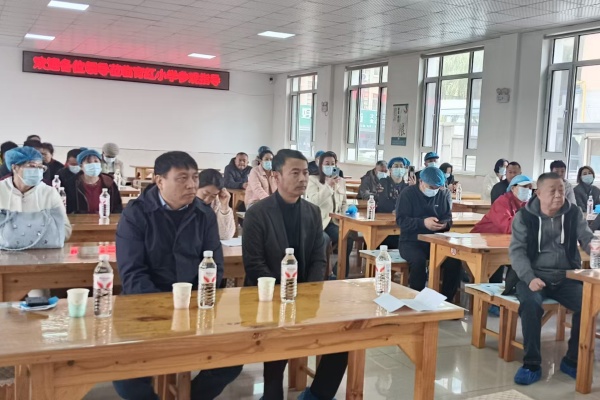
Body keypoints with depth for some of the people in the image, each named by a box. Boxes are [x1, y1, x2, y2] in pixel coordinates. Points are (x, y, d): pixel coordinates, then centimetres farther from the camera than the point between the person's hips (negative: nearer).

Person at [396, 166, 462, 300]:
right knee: (418, 260, -34)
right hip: (411, 241, -4)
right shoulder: (408, 193, -4)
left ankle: (446, 299, -5)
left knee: (454, 260, -21)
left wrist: (445, 224, -17)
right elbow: (401, 220, -12)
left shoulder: (445, 195, 7)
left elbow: (448, 219, 9)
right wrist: (423, 223, -27)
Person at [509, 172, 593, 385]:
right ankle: (532, 364, -17)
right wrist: (529, 278, -24)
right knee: (531, 304, -34)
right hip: (534, 276, -2)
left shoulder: (574, 213, 5)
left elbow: (588, 240, -1)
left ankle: (572, 361, -2)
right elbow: (517, 250, -8)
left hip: (566, 277, 3)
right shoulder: (524, 216, -2)